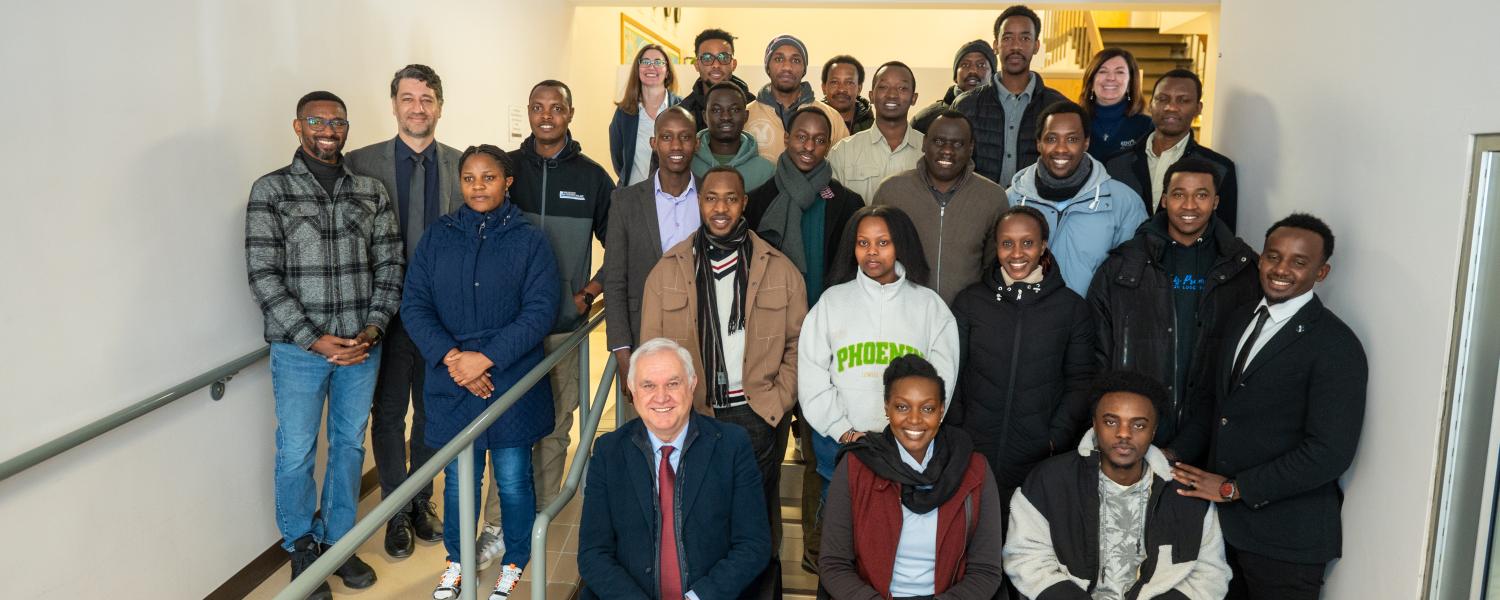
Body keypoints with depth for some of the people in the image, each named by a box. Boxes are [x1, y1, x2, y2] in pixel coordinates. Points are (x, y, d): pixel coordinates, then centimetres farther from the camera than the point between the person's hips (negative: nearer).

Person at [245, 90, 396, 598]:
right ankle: (301, 547, 27)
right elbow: (263, 275, -9)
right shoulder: (271, 191, -4)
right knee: (297, 453, 6)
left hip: (362, 346, 3)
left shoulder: (372, 191, 5)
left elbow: (390, 265, 5)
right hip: (299, 349, -3)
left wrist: (373, 328, -8)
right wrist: (314, 340, -15)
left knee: (350, 445, 14)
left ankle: (337, 540, 31)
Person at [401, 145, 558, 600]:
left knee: (513, 481, 7)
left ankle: (514, 563, 29)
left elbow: (540, 310, -10)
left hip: (512, 383, -2)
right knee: (459, 479, 12)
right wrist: (450, 357, -14)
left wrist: (486, 357, -17)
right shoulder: (437, 237, 5)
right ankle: (457, 560, 34)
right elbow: (414, 305, 1)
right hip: (451, 385, 2)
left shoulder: (529, 240, -3)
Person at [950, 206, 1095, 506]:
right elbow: (951, 375, 4)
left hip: (1040, 460, 0)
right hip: (973, 454, 0)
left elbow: (1080, 382, 4)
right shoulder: (969, 301, 4)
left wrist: (1056, 441, -6)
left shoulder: (1072, 307, 3)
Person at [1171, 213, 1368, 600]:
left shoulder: (1336, 346, -15)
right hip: (1226, 522, 6)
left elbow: (1330, 452, -21)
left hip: (1286, 538, -6)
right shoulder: (1243, 319, 9)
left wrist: (1234, 488, -18)